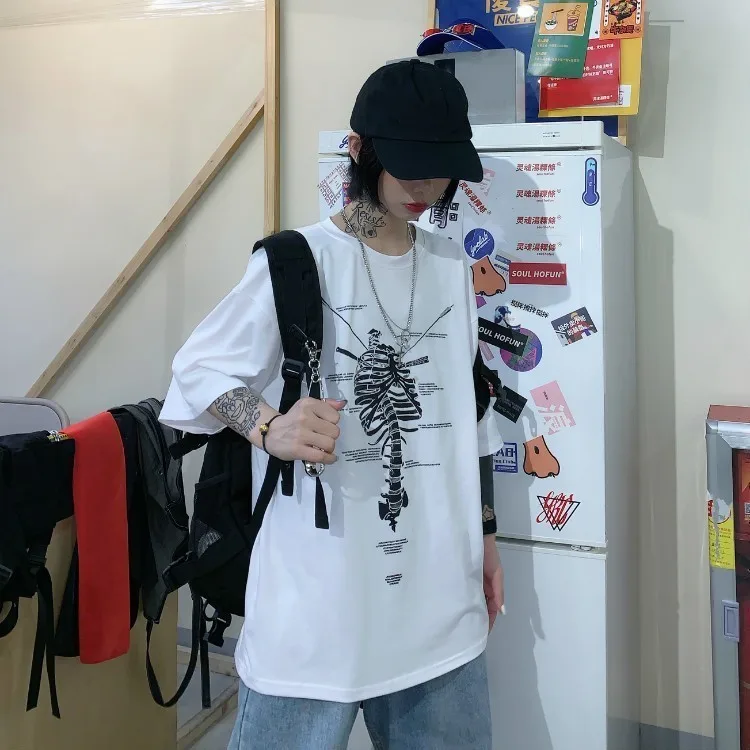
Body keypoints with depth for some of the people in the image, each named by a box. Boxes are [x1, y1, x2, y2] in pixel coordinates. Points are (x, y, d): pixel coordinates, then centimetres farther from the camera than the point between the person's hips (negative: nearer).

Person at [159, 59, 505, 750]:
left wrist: (484, 532, 17)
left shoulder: (452, 267, 9)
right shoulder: (299, 260, -9)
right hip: (321, 578, -5)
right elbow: (199, 371, -8)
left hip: (438, 580, 5)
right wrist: (270, 428, -28)